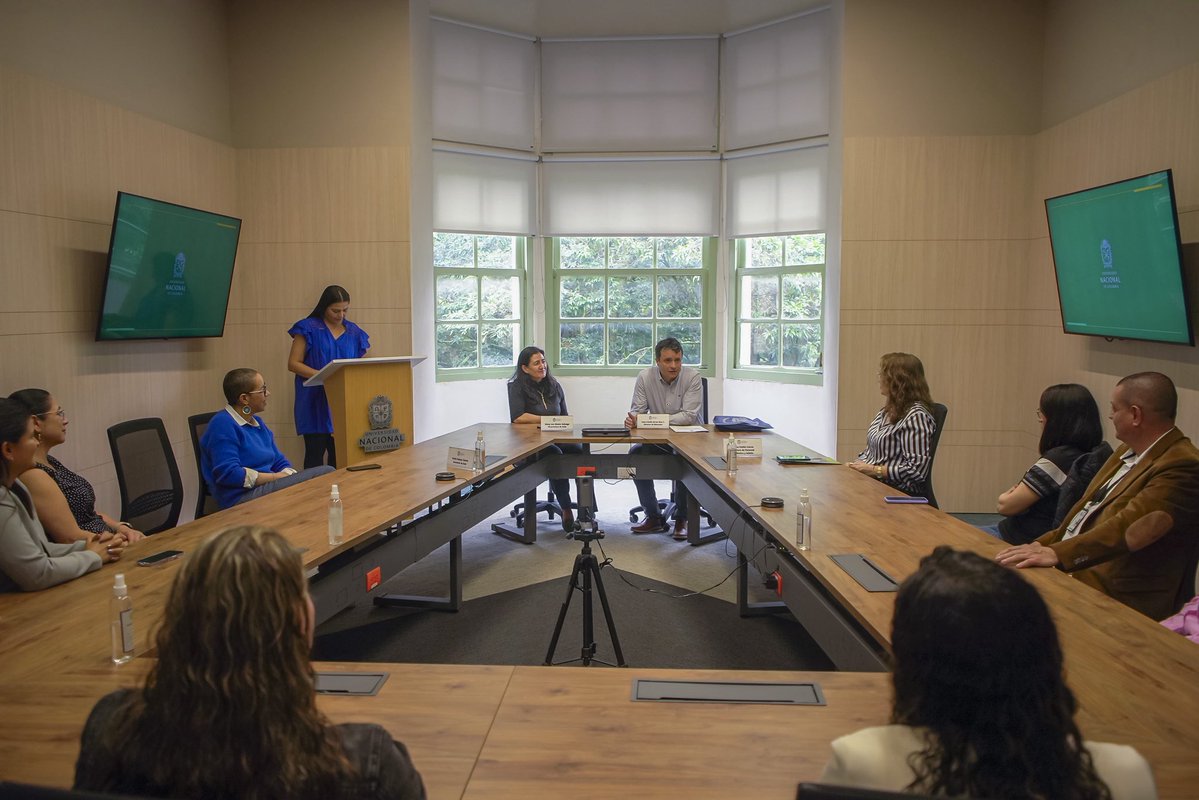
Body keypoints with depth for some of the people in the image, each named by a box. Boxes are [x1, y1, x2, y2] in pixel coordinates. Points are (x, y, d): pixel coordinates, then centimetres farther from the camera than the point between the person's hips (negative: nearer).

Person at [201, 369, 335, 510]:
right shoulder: (223, 425, -9)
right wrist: (277, 477, -15)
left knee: (327, 471, -10)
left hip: (267, 487, 9)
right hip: (241, 497, -9)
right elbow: (228, 474, -20)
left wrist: (290, 476, -4)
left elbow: (280, 463, 20)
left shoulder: (258, 423, 20)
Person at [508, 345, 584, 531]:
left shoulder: (554, 385, 14)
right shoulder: (517, 387, -1)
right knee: (555, 454, -35)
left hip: (555, 438, 5)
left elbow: (564, 417, 17)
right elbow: (517, 418, -13)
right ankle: (566, 509, -23)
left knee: (579, 450, -27)